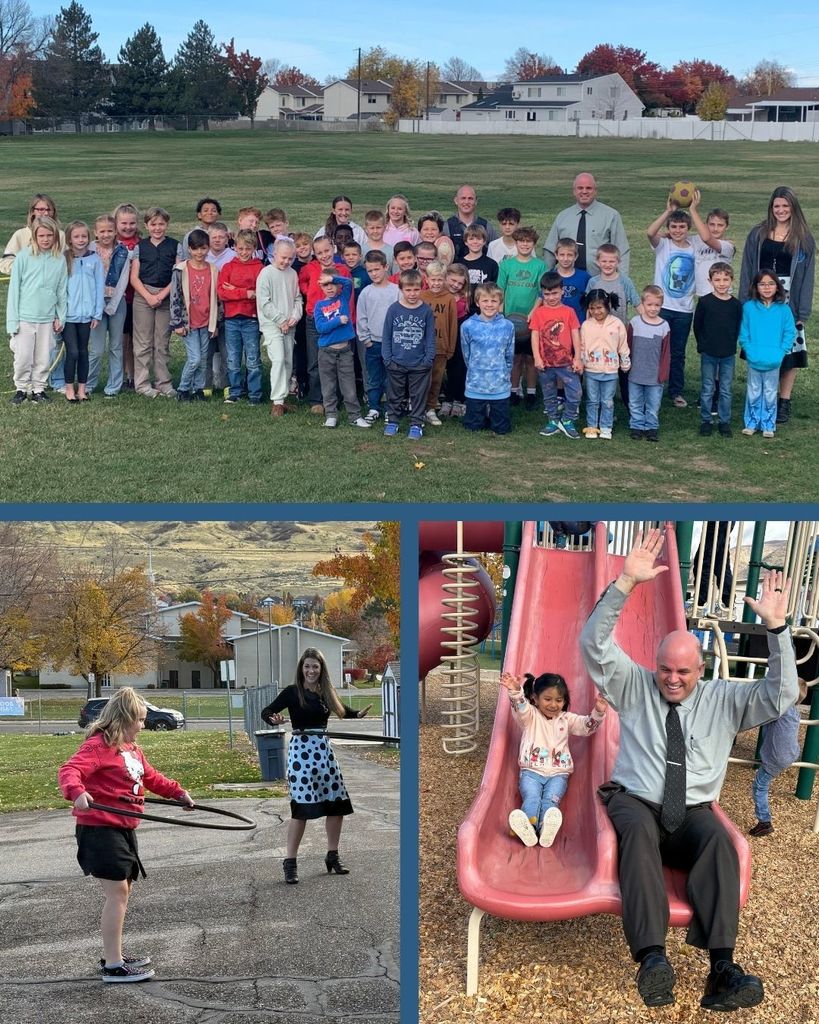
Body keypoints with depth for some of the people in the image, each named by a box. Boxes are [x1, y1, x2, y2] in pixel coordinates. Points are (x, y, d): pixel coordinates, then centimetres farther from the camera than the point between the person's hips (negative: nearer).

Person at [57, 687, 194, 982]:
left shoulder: (132, 750, 14)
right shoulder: (99, 745, -15)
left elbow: (151, 777, 29)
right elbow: (69, 771, -29)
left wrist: (177, 792, 29)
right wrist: (76, 791, -48)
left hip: (124, 829, 10)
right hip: (100, 829, -10)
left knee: (122, 891, 16)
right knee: (117, 892, -9)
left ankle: (112, 955, 28)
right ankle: (113, 966, -4)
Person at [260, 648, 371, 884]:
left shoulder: (326, 692, 9)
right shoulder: (292, 692, -6)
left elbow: (342, 710, 24)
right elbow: (266, 711, -11)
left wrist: (359, 714, 9)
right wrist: (273, 719, -31)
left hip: (324, 749, 6)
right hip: (301, 749, -6)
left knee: (338, 804, 7)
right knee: (301, 807, -9)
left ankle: (333, 856, 23)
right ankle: (290, 863, 1)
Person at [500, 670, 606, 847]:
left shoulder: (567, 719, 16)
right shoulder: (530, 716, 7)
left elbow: (587, 726, 3)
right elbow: (519, 707, -15)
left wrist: (598, 713, -20)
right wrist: (515, 691, -38)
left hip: (558, 773, 1)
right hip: (532, 771, -1)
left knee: (550, 799, -26)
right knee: (531, 797, -29)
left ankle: (547, 829, -54)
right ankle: (526, 828, -55)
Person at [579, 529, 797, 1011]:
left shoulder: (723, 699, 13)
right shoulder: (635, 686, 9)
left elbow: (781, 694, 2)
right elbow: (594, 645, -4)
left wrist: (777, 627, -9)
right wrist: (626, 583, -17)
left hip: (692, 814, 1)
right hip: (635, 803, -1)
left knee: (719, 839, -34)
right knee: (638, 830, -38)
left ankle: (722, 970, -46)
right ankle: (653, 958, -52)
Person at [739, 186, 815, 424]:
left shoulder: (803, 239, 2)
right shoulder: (758, 234, 6)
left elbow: (807, 276, 1)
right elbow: (747, 270, 7)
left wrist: (802, 311, -6)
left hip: (788, 302, -1)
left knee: (788, 351, 0)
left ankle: (784, 403, 9)